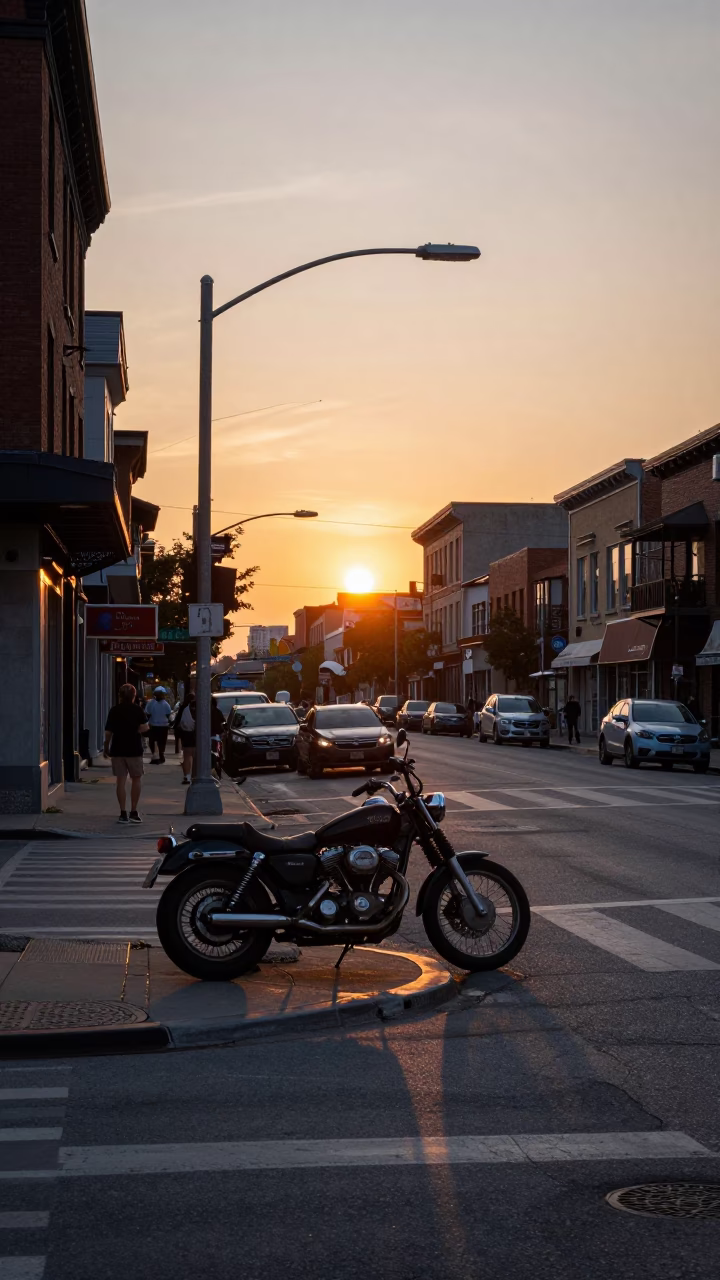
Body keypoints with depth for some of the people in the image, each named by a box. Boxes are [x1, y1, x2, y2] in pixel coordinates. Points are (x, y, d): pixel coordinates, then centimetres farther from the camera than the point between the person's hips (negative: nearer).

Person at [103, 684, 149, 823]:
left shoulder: (114, 710, 1)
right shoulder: (137, 710, -3)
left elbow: (108, 732, -1)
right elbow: (144, 728, -15)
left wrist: (106, 747, 10)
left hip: (117, 749, 1)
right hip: (134, 749, -1)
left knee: (120, 780, 4)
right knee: (136, 779, 11)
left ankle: (123, 813, 1)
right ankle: (134, 812, 7)